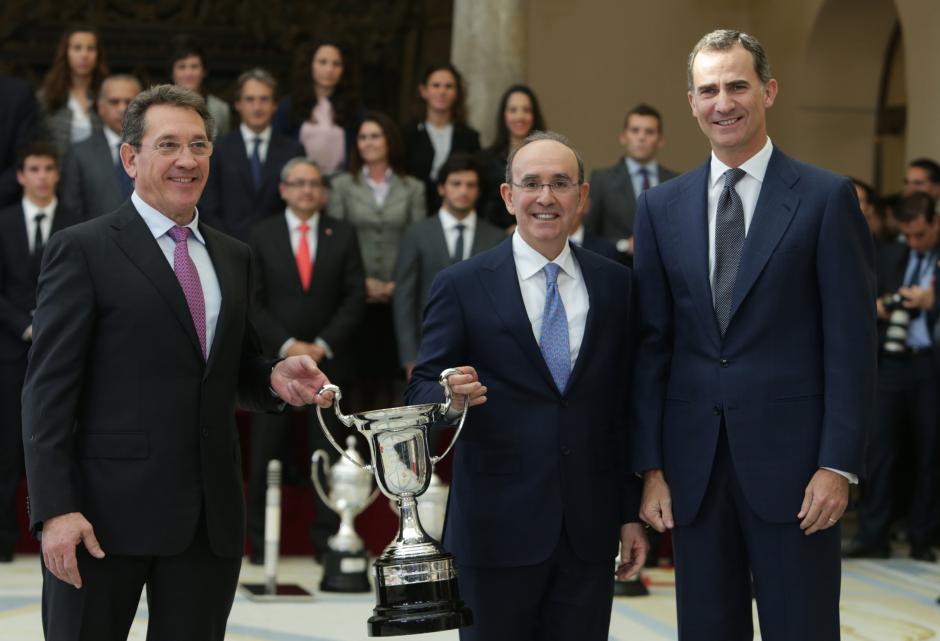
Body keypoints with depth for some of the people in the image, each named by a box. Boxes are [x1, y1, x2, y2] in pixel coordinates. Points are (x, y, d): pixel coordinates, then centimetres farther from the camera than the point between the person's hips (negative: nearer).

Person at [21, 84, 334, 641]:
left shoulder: (233, 258, 15)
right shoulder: (82, 251, -3)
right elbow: (49, 389, -7)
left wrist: (275, 378, 0)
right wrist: (56, 509, -16)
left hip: (212, 515, 5)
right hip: (107, 512, -5)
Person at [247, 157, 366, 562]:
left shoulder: (343, 236, 8)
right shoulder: (262, 236, 5)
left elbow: (355, 298, 3)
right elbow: (254, 301, 0)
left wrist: (323, 345, -8)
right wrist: (287, 346, -11)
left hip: (328, 360, 1)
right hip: (274, 359, -1)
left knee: (328, 456, 2)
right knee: (264, 457, 0)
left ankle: (327, 541, 7)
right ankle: (260, 542, 8)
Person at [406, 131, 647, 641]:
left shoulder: (615, 286, 8)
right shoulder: (462, 286, -1)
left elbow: (627, 408, 9)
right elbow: (421, 391, -2)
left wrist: (632, 513, 7)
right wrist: (451, 397, -25)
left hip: (589, 528, 2)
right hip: (497, 526, -2)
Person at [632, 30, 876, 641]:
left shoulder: (827, 197, -1)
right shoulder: (661, 207, 10)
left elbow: (851, 342, -4)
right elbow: (652, 345, 9)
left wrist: (838, 464, -10)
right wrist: (651, 466, 3)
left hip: (791, 461, -3)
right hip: (694, 466, 4)